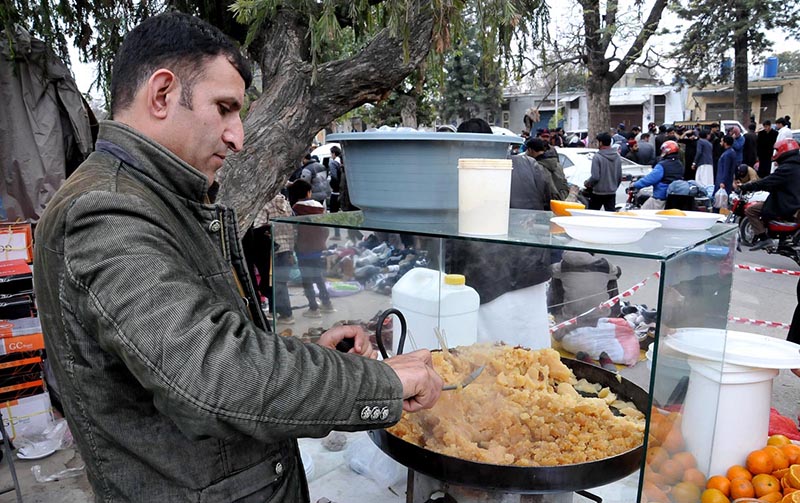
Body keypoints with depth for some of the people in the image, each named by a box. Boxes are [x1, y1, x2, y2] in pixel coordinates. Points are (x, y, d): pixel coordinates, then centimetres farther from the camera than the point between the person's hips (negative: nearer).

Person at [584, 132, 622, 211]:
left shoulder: (597, 157, -14)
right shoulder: (617, 157, 6)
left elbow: (595, 177, -18)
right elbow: (620, 177, 10)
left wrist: (587, 183, 1)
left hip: (598, 193, -5)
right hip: (612, 193, 6)